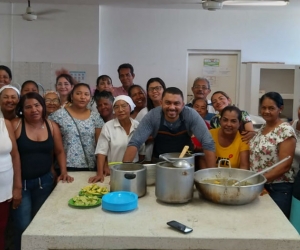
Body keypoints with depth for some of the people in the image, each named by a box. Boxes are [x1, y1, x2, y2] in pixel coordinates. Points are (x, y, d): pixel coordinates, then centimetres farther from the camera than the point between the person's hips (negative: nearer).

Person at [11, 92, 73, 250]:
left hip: (45, 181, 4)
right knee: (22, 226, -2)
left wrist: (64, 171, -1)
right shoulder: (15, 125, -9)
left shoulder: (52, 126, 3)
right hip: (21, 182, -3)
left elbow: (59, 151, 12)